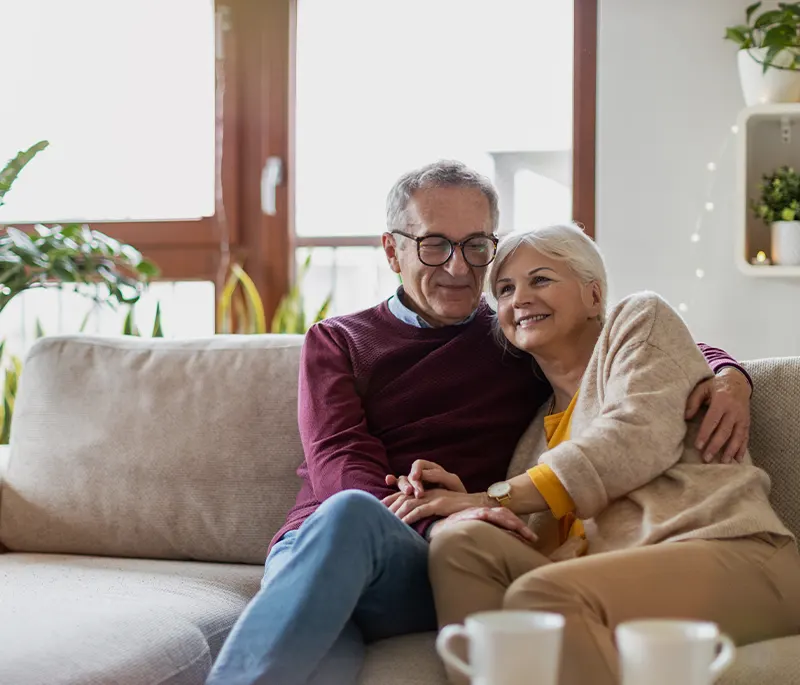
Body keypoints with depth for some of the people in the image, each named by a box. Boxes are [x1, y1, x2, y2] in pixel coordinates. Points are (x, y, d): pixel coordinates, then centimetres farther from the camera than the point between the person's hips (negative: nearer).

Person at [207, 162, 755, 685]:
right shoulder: (338, 342, 20)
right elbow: (340, 464, 2)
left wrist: (728, 375, 1)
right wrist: (433, 526, -19)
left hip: (441, 572, 0)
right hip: (309, 548, 1)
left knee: (351, 515, -37)